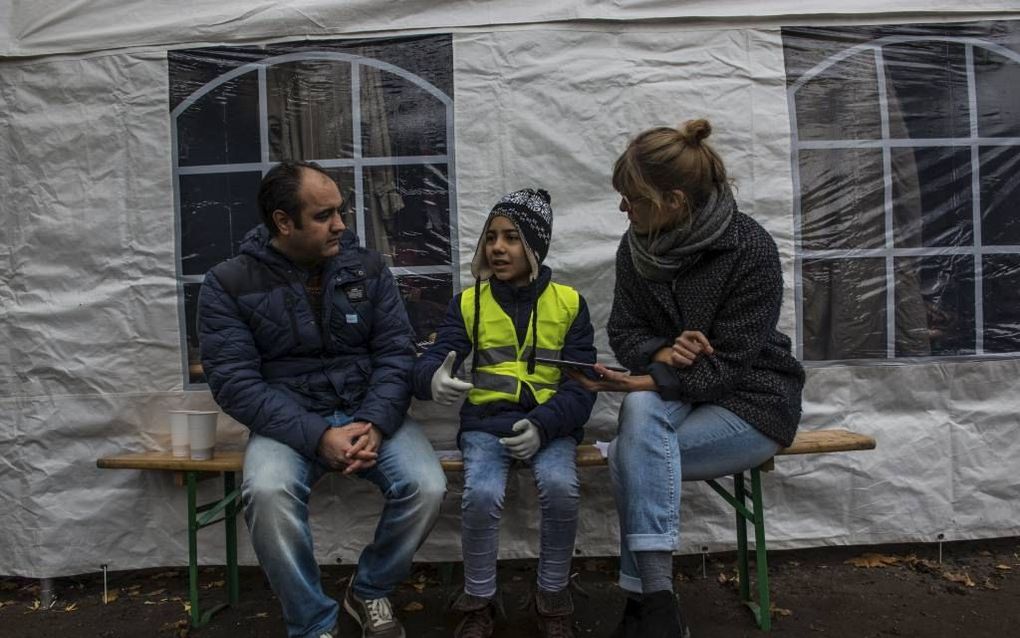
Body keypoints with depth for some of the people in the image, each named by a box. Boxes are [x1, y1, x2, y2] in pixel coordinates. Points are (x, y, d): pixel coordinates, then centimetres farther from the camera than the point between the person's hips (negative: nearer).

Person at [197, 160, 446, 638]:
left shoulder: (367, 268, 1)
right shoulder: (229, 284, -5)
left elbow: (396, 353, -2)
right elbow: (235, 382, -12)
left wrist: (374, 424, -20)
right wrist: (316, 436, -23)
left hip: (370, 412, 2)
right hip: (288, 422, -1)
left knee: (426, 487, -22)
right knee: (267, 492, -33)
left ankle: (370, 591, 9)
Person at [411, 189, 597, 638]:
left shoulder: (568, 303, 3)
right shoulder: (468, 302, 4)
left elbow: (582, 383, -3)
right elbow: (430, 361, -7)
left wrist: (542, 426, -21)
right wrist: (435, 380, -34)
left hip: (550, 422, 0)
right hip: (486, 420, 1)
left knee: (560, 488, -28)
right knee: (480, 494, -27)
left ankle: (553, 598, -1)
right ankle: (479, 602, 0)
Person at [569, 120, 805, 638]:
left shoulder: (750, 250, -18)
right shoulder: (636, 246, -3)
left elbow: (727, 367, -20)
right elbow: (623, 331, 2)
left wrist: (646, 379, -29)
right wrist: (662, 354, -20)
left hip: (751, 400, -4)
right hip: (672, 391, 5)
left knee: (630, 456, -27)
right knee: (639, 411, -32)